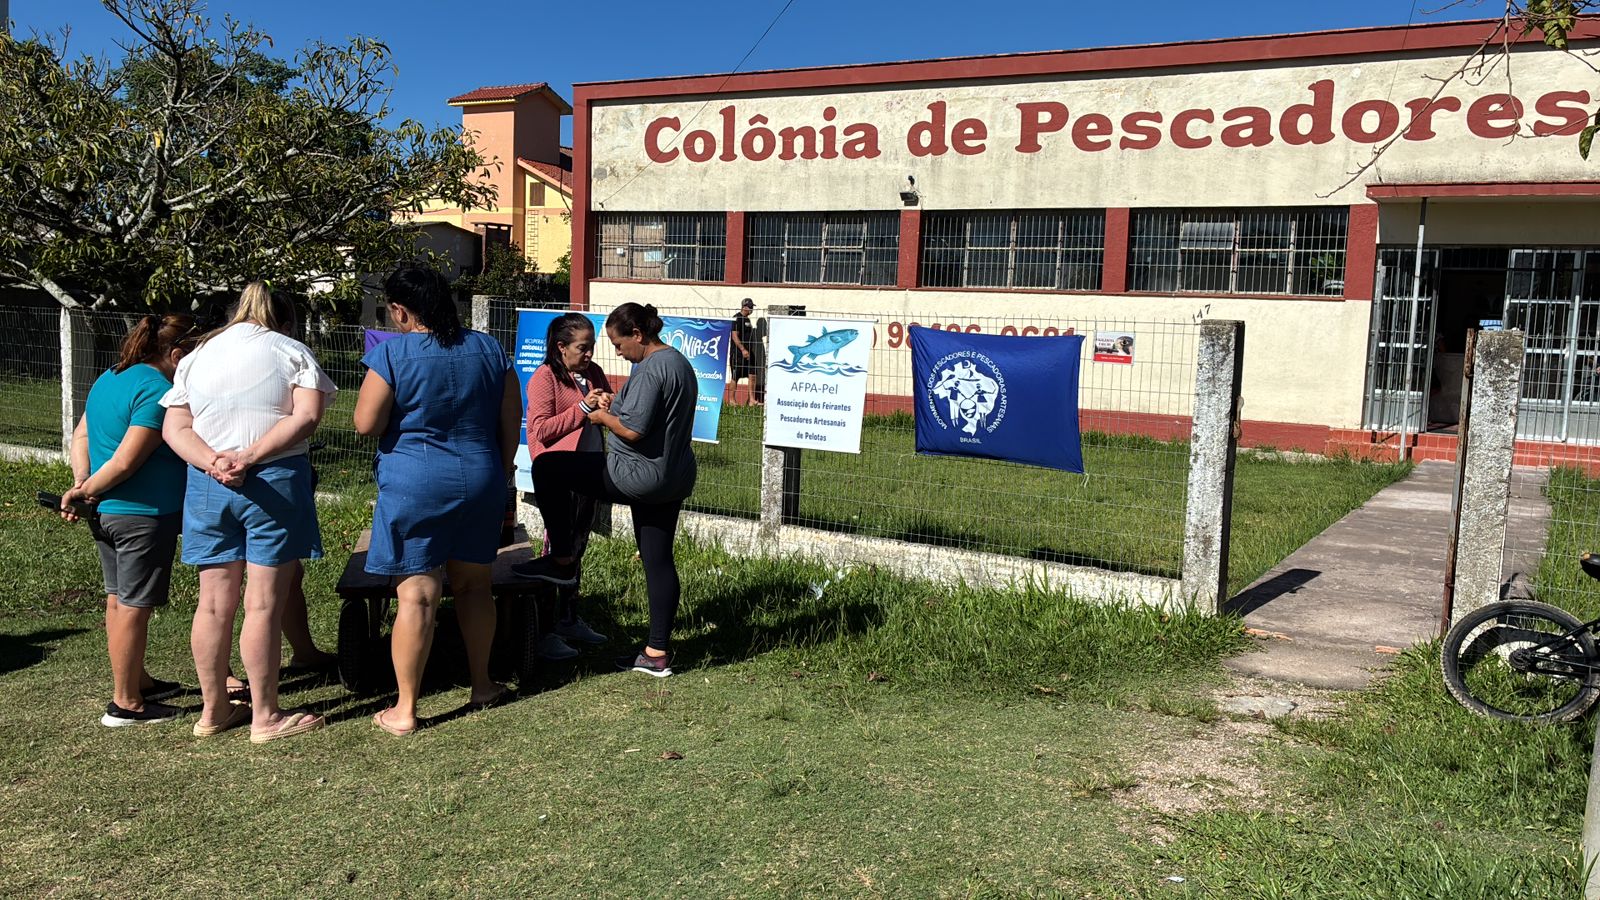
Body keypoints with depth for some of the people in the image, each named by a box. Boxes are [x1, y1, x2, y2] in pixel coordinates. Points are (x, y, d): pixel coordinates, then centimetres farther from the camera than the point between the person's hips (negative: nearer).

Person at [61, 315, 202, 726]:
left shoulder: (109, 378, 12)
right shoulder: (159, 391, -18)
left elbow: (81, 436, 12)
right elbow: (126, 461, -22)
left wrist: (81, 481, 1)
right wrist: (86, 491, -9)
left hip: (105, 513, 10)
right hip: (144, 514, -10)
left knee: (119, 600, 18)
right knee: (134, 606, -1)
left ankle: (138, 681, 32)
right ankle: (125, 703, 9)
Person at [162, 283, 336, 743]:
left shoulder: (195, 357, 15)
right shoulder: (292, 351, 3)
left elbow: (174, 428, 5)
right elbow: (307, 415, -12)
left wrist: (212, 461, -10)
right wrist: (250, 456, -16)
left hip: (207, 485, 5)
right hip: (275, 481, -4)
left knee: (214, 603, 10)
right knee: (264, 604, -2)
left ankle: (213, 710, 21)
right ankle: (266, 716, 5)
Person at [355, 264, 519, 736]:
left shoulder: (392, 353, -10)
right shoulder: (488, 349, 5)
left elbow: (365, 423, -12)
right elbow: (511, 423, 8)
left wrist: (399, 409, 8)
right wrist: (500, 475, 19)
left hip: (414, 485, -5)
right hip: (481, 482, 5)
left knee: (416, 594, -2)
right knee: (474, 584, 18)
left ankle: (405, 710, 4)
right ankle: (482, 684, 29)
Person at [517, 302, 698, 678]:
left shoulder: (651, 369, -17)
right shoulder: (679, 362, 15)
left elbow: (633, 430, -23)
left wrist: (604, 417, -4)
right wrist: (618, 406, 14)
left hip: (641, 477, -11)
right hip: (674, 480, 11)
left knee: (547, 467, -5)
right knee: (659, 562, 13)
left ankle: (562, 560, 5)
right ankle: (656, 653, 18)